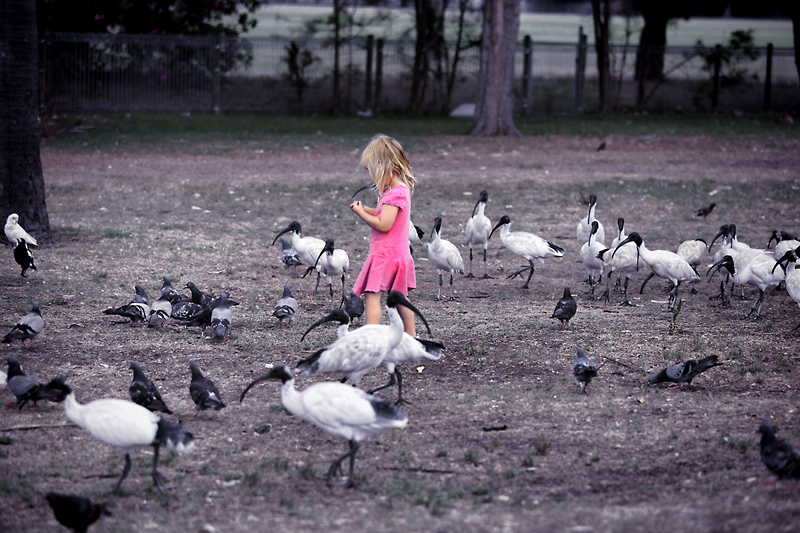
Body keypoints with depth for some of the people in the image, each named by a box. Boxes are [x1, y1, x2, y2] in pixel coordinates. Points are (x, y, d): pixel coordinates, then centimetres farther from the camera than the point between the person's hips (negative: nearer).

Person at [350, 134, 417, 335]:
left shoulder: (395, 194, -20)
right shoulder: (403, 189, 11)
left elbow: (383, 225, -25)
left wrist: (361, 213, -13)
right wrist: (366, 210, 8)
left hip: (385, 253, -10)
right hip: (400, 252, 10)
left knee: (372, 295, -12)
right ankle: (411, 338, 26)